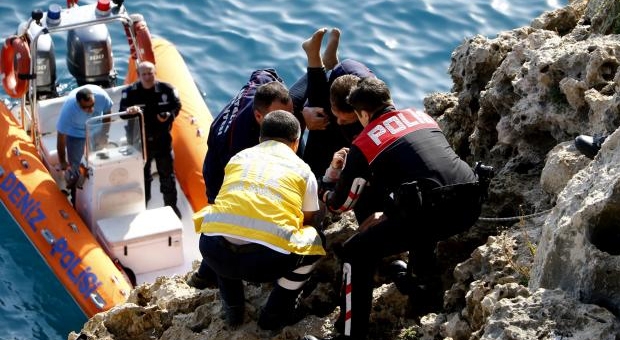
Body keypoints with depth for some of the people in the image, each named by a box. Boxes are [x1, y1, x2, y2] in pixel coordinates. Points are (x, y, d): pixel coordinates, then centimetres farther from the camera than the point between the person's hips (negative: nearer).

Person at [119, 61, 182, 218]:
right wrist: (129, 110, -41)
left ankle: (171, 205, 28)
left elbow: (177, 106, 0)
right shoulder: (130, 92, -12)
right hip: (140, 140, 0)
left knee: (167, 173, 12)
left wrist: (169, 115, -21)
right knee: (142, 175, 16)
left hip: (162, 139, 0)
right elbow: (122, 111, -17)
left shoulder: (166, 89, -10)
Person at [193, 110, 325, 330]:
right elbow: (307, 223, 35)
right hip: (267, 260, -3)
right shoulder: (303, 170, 22)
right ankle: (275, 314, 24)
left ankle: (232, 308, 34)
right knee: (315, 240, 28)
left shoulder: (239, 157, 27)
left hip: (215, 250, 3)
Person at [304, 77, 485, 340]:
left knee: (355, 253, 7)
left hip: (433, 210, -6)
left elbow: (338, 203, 20)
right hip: (469, 203, 6)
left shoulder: (363, 145, 10)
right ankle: (426, 287, 39)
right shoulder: (422, 116, 25)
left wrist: (332, 173, 41)